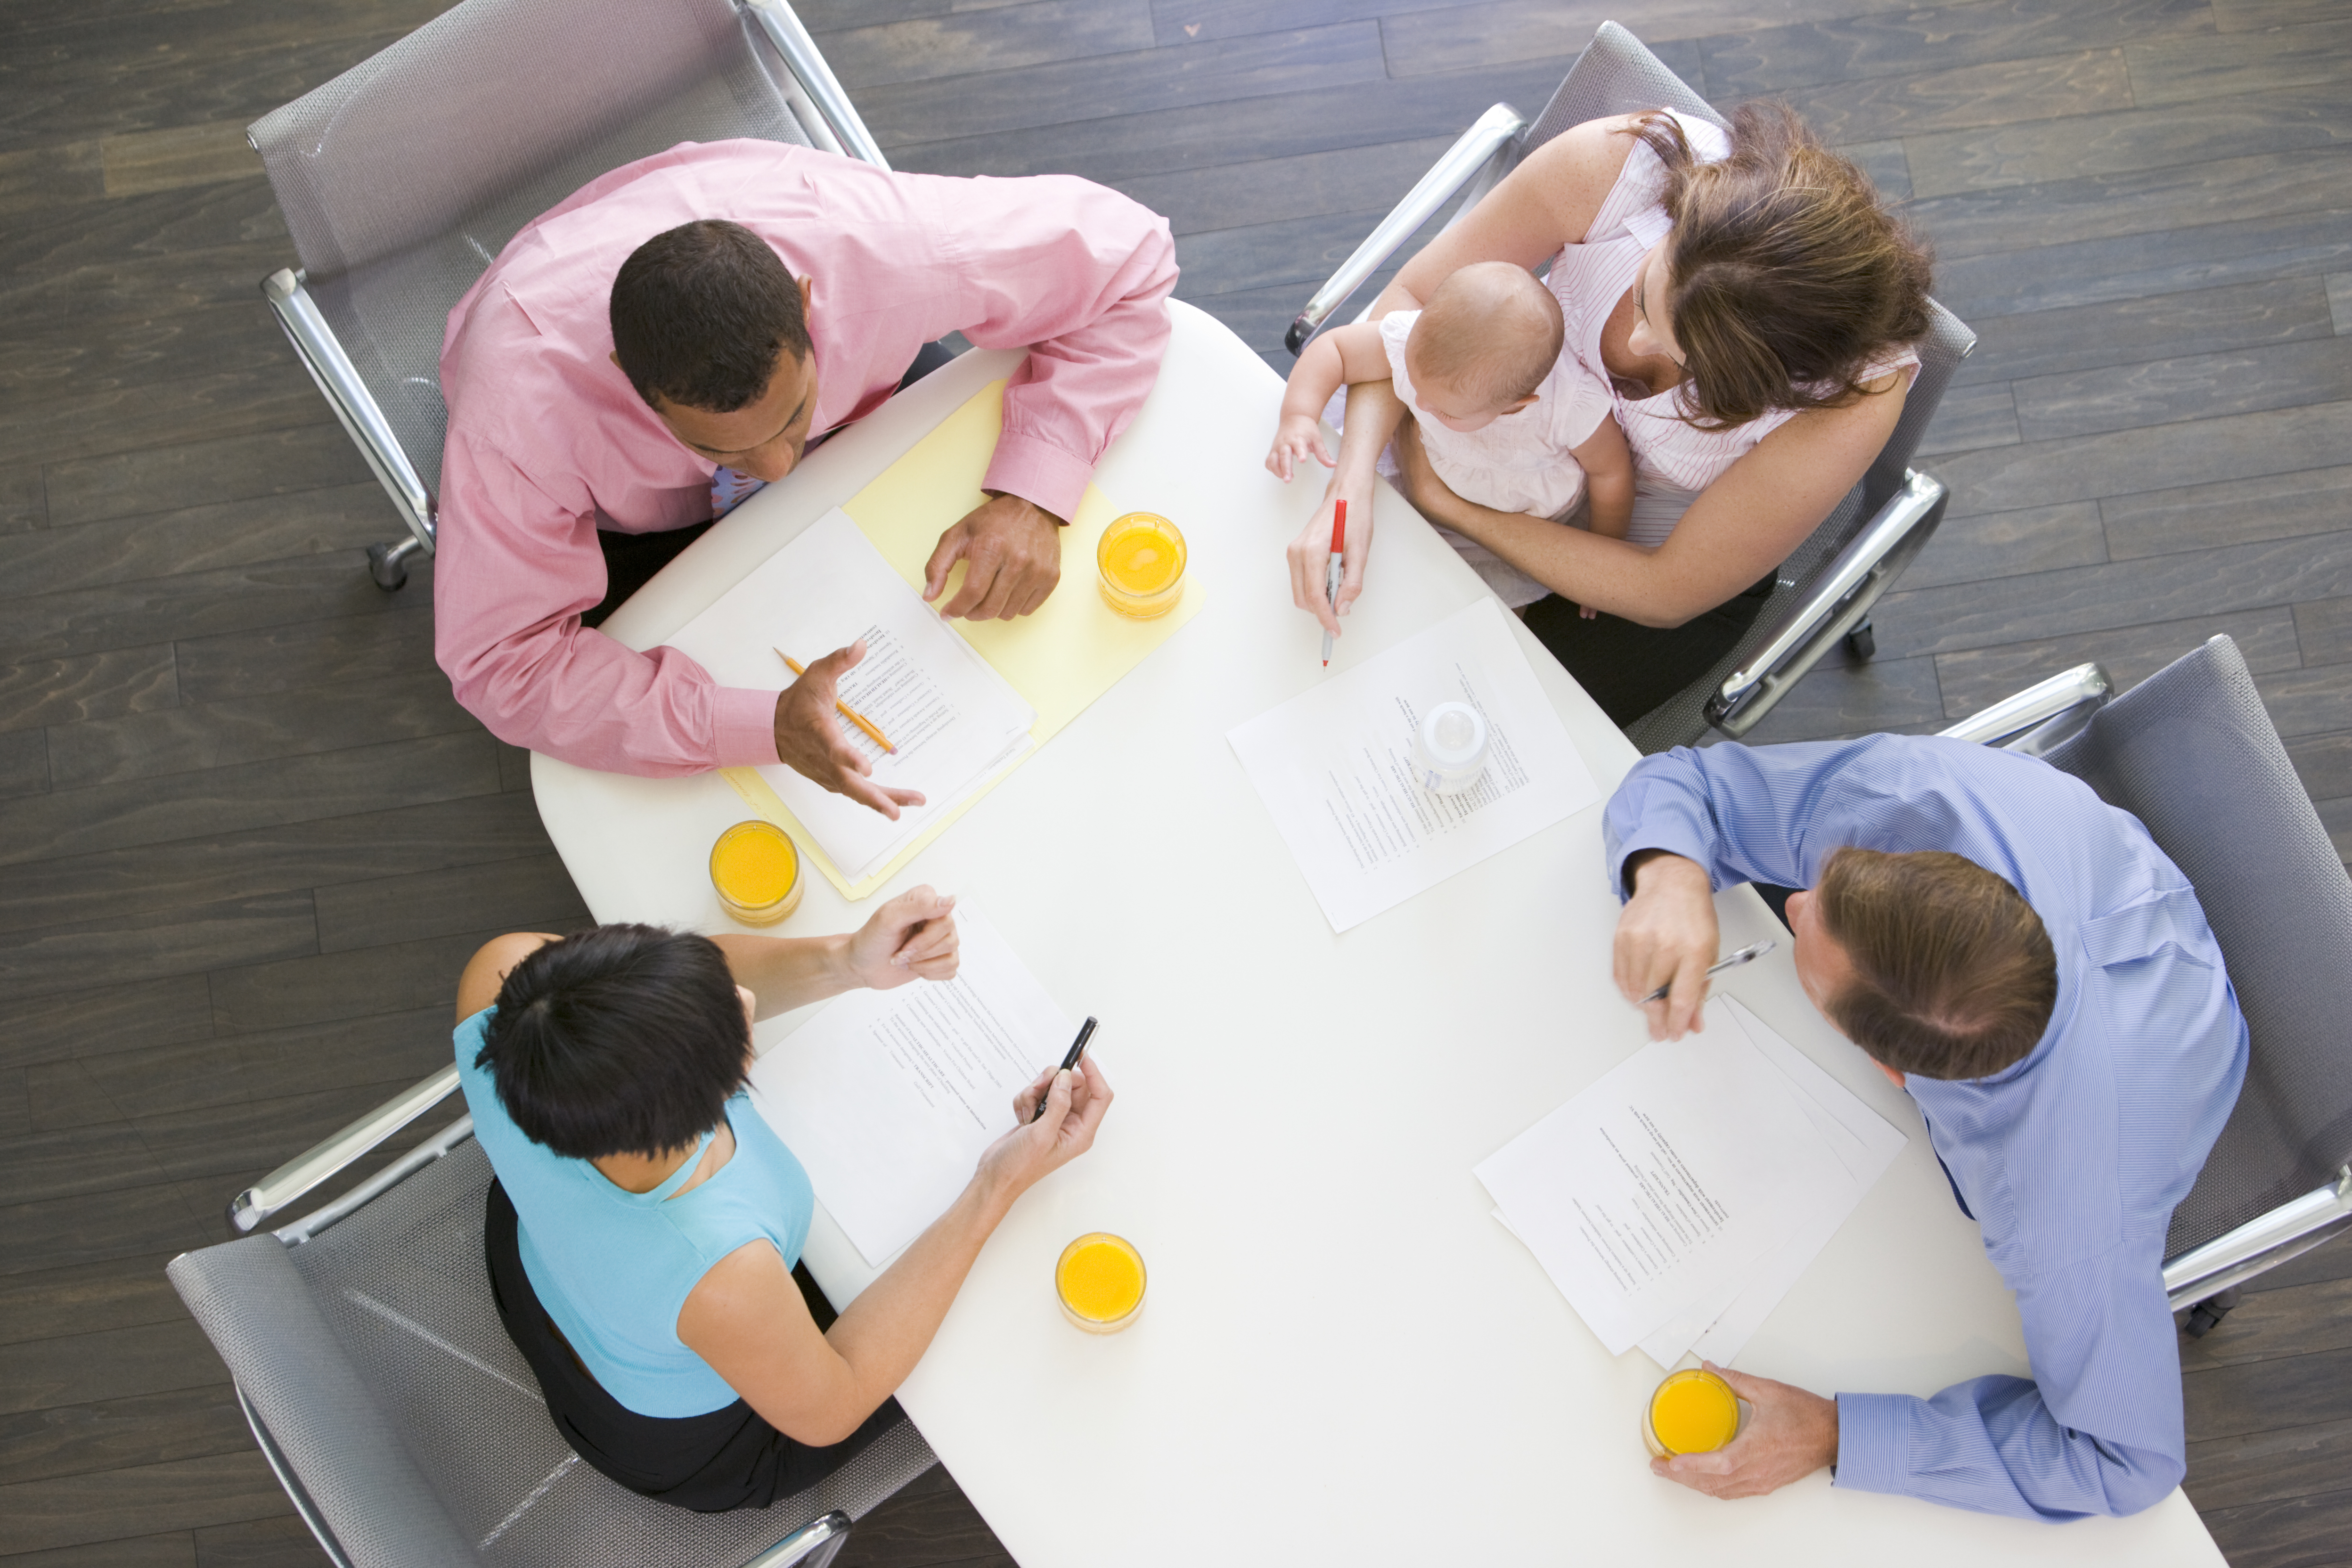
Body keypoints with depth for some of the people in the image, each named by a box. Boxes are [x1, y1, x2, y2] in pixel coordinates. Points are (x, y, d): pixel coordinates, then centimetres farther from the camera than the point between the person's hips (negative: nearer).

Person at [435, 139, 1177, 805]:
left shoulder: (880, 241, -41)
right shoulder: (521, 394, -45)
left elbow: (1129, 258, -27)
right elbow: (503, 664, -37)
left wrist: (1031, 496, -40)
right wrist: (765, 725, -51)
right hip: (633, 523, -2)